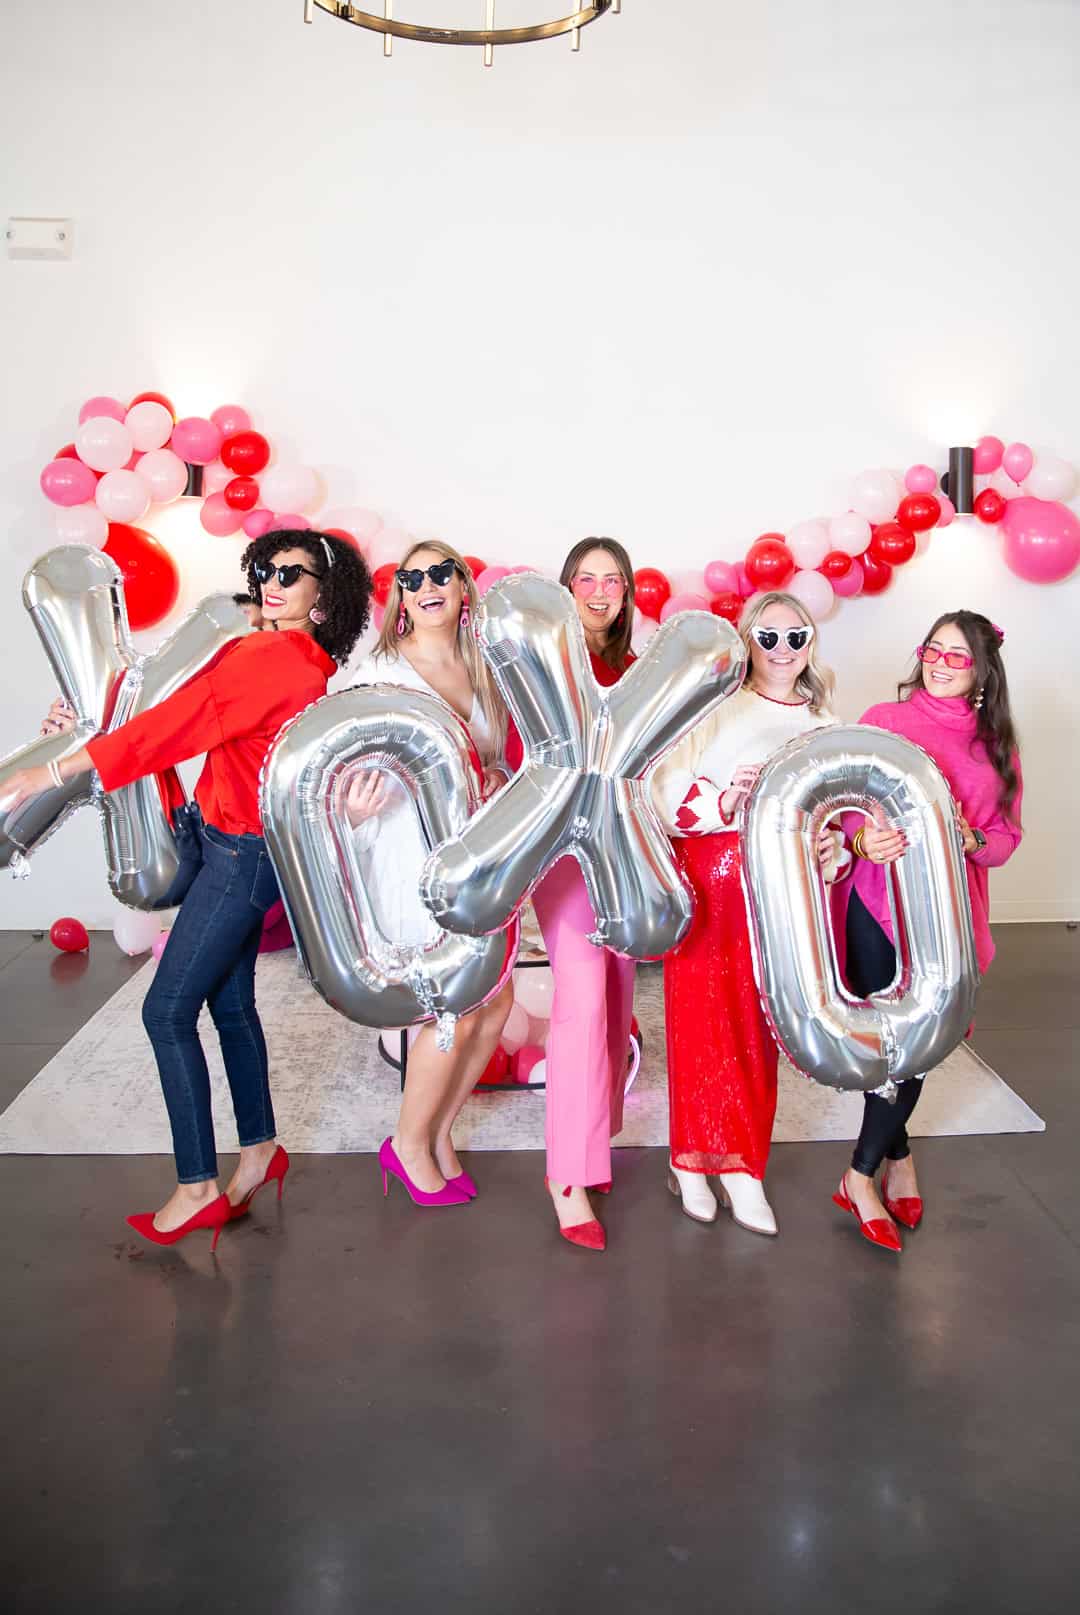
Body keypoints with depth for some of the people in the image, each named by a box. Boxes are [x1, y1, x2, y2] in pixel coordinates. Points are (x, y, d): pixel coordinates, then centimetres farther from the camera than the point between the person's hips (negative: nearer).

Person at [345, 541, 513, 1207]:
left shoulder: (483, 674, 11)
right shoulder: (379, 672, -6)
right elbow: (355, 767, -12)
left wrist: (497, 783, -1)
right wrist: (355, 809, -33)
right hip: (413, 857, -6)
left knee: (496, 1004, 6)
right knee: (458, 1010, -6)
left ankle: (440, 1133, 27)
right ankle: (408, 1145, 17)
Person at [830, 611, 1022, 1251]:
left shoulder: (997, 746, 11)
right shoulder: (885, 720, 0)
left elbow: (1007, 834, 10)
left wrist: (973, 840, -12)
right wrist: (864, 841, -25)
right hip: (878, 902, -3)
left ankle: (863, 1175, 20)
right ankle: (899, 1158, 21)